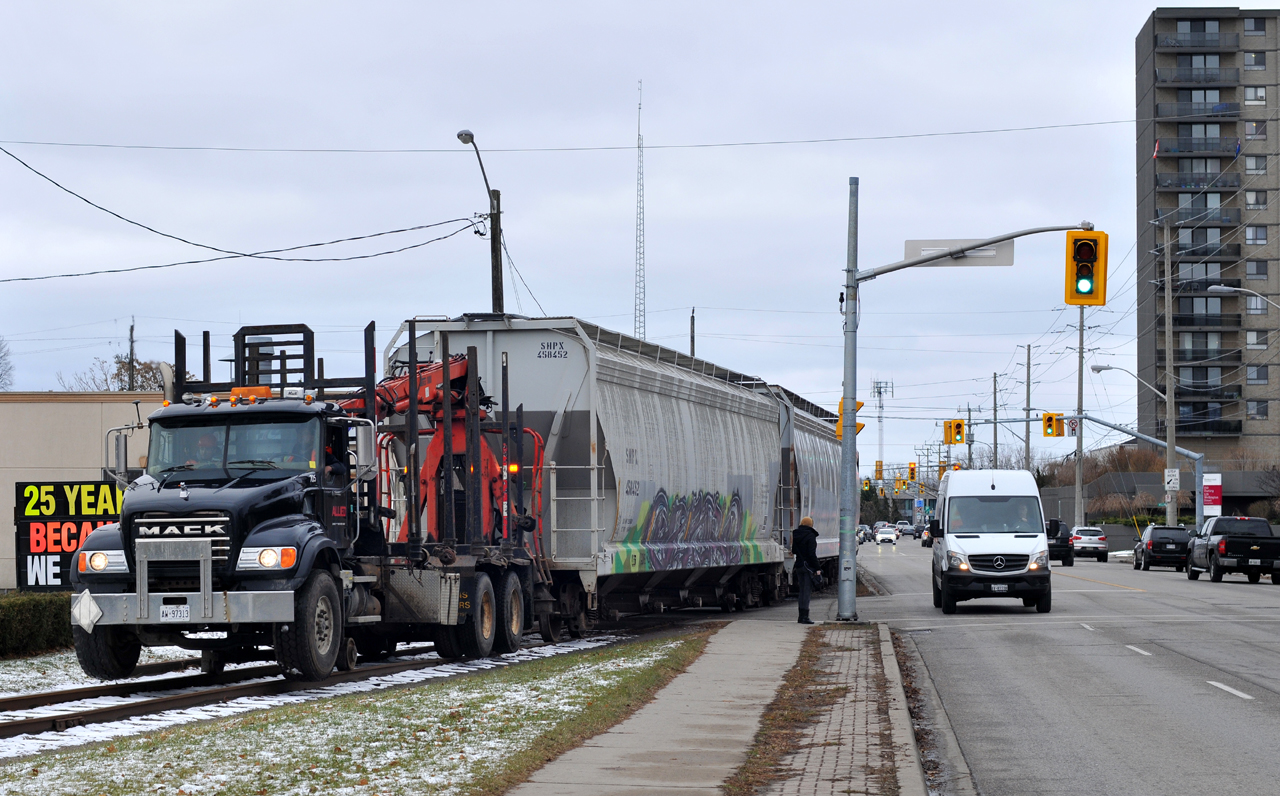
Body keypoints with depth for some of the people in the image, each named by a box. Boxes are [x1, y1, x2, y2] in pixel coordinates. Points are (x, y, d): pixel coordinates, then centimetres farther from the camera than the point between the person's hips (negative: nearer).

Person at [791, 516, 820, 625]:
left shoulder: (796, 535, 9)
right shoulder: (810, 536, -12)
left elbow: (794, 551, 16)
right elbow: (812, 554, -17)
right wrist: (817, 568, -15)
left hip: (799, 566, 7)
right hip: (808, 566, -7)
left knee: (802, 591, 14)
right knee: (806, 591, -6)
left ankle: (801, 616, 17)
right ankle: (804, 617, -9)